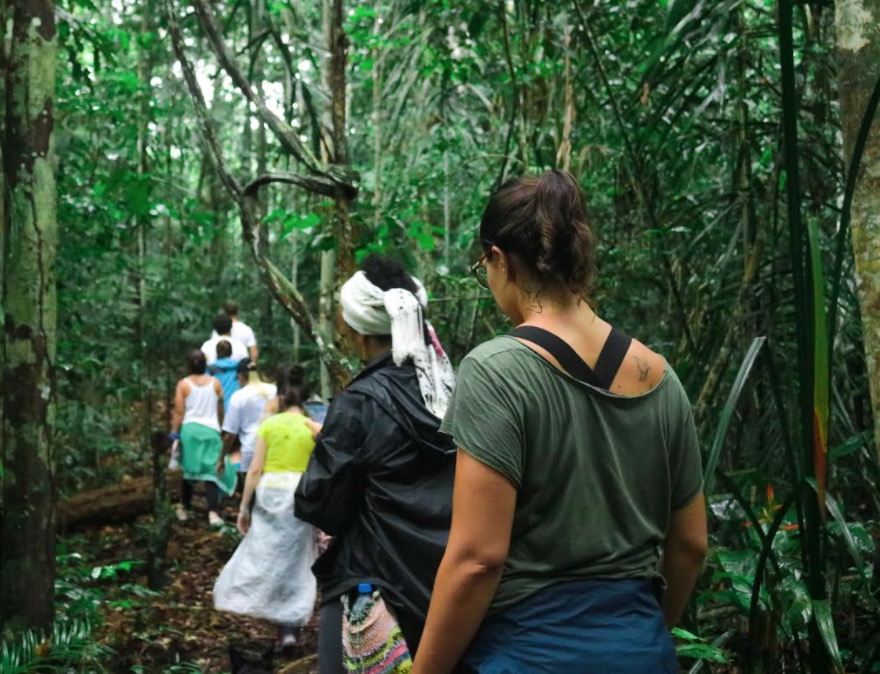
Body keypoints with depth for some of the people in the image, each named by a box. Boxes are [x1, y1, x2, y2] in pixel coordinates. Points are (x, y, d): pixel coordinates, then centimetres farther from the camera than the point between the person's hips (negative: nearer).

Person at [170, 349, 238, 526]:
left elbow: (179, 412, -5)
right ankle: (213, 512, -16)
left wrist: (174, 432, -1)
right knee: (211, 471, -3)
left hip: (189, 429, 0)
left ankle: (184, 509, 24)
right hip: (210, 430, 0)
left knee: (189, 470, 14)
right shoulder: (215, 383, 5)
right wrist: (219, 426, 27)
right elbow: (221, 409, 12)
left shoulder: (183, 384, -1)